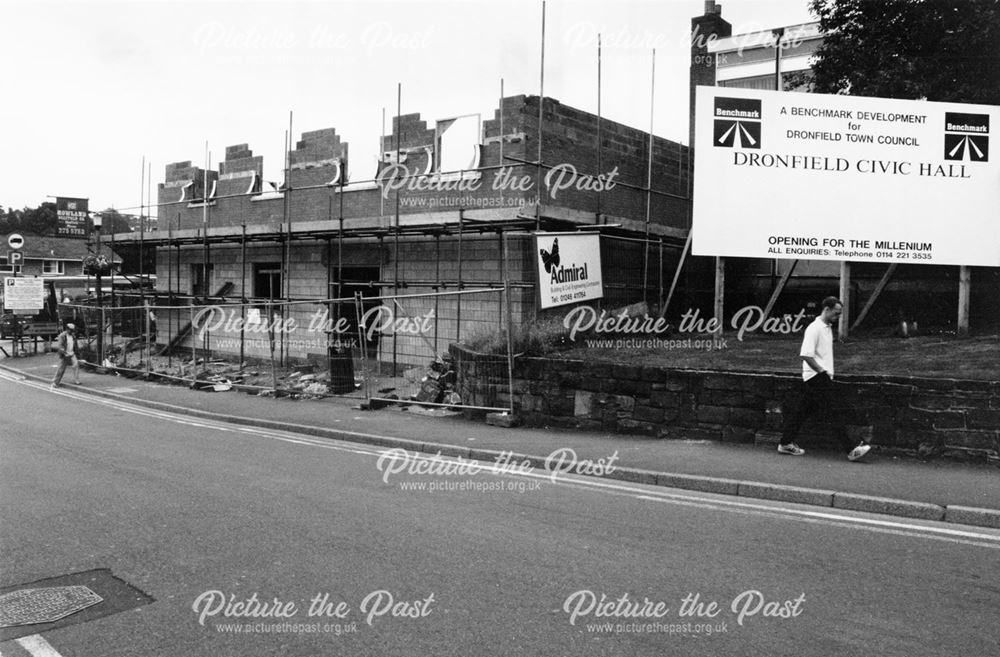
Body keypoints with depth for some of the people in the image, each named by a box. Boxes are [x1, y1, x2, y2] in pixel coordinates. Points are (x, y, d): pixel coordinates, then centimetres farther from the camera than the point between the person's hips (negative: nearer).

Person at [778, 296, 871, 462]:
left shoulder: (827, 328, 15)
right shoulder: (814, 329, -15)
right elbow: (806, 355, -21)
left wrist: (827, 372, 13)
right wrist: (822, 371, -17)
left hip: (822, 377, 10)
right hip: (817, 377, -10)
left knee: (802, 411, 12)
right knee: (834, 413, -9)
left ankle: (786, 444, 19)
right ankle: (851, 450, -9)